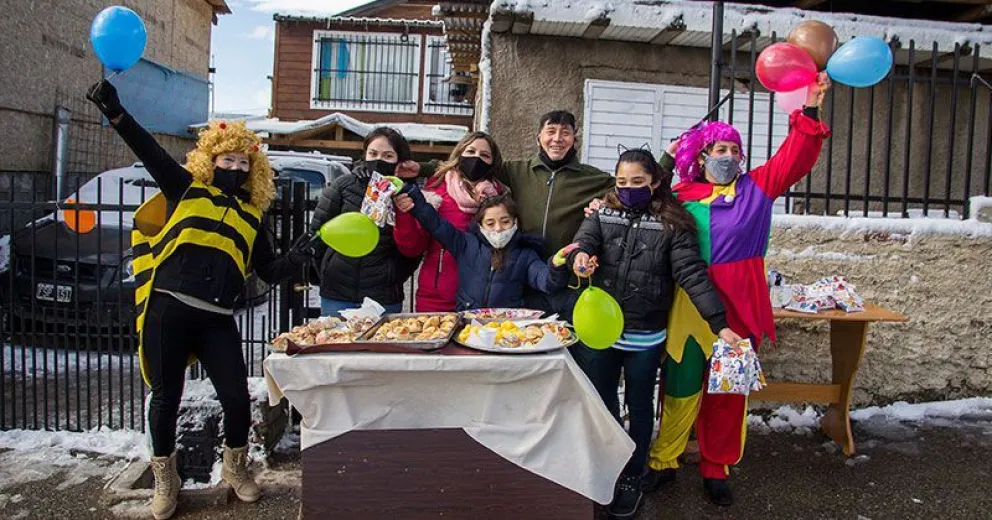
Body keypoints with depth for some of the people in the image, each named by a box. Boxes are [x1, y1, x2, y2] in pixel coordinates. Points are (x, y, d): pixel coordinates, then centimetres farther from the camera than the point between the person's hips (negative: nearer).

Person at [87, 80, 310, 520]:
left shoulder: (252, 215, 15)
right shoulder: (187, 189, 10)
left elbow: (269, 272, 14)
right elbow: (151, 153, -4)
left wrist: (297, 259, -5)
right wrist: (116, 113, -17)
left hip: (217, 319, 2)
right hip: (168, 307, -2)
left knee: (236, 398, 1)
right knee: (166, 397, 8)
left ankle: (235, 469, 28)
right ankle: (164, 481, 30)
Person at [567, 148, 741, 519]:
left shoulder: (671, 224, -6)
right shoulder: (602, 215, 3)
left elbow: (692, 274, -12)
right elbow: (585, 239, -14)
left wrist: (720, 323, -20)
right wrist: (581, 254, -39)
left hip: (645, 337, -2)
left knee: (639, 406, 14)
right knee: (600, 403, 13)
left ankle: (631, 479, 33)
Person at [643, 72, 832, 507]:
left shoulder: (757, 187, 9)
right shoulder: (682, 195, 5)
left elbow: (795, 158, 0)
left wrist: (809, 111, -10)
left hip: (739, 305, 2)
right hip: (690, 303, -1)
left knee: (730, 391, 11)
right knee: (681, 386, 6)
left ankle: (716, 469, 28)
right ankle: (664, 461, 23)